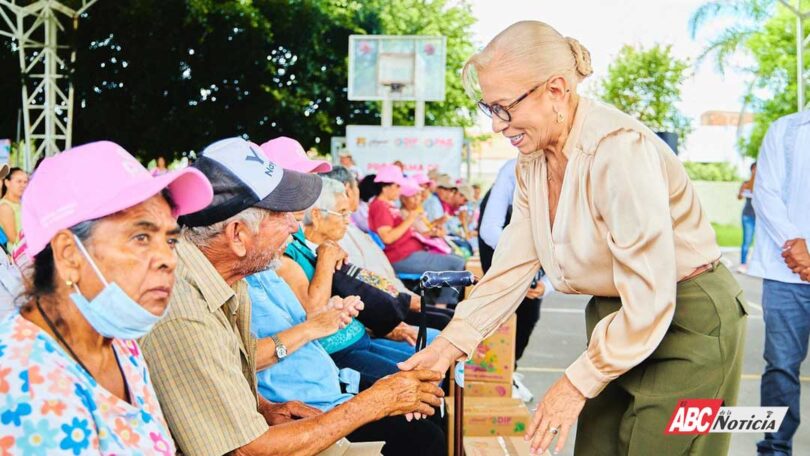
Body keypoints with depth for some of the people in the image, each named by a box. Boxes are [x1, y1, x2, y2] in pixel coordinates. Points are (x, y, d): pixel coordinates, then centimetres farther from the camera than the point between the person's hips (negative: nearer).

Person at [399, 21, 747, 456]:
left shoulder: (619, 149, -27)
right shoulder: (533, 161, 0)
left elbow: (650, 301, -28)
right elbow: (512, 266, 2)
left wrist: (578, 382, -20)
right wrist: (448, 345, -6)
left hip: (686, 325, -8)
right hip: (618, 322, 8)